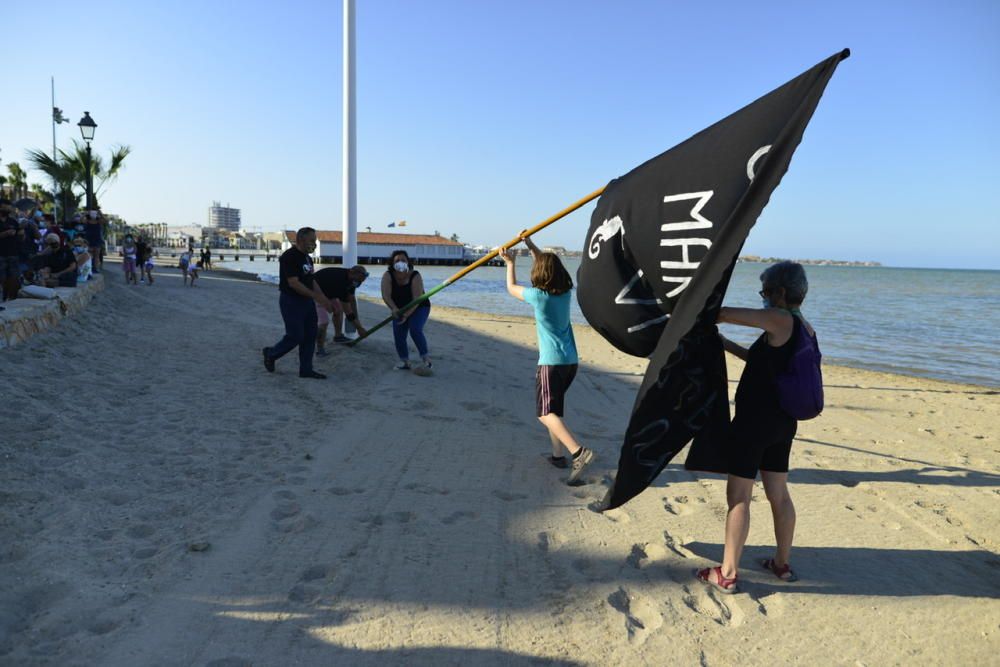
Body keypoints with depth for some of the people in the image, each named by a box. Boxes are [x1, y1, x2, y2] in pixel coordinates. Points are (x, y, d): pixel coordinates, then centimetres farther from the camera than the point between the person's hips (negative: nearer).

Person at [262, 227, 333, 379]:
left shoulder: (307, 258, 11)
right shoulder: (289, 257, -17)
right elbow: (293, 283, -23)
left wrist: (325, 300, 8)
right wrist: (316, 297, -22)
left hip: (306, 300, 9)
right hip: (291, 301, -9)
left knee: (310, 335, 7)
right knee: (295, 336, -4)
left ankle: (306, 369, 14)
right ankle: (270, 354, 22)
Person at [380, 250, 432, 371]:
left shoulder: (415, 276, -25)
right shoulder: (388, 276, -16)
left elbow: (417, 299, -30)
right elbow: (386, 295, -26)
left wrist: (406, 315, -40)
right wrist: (394, 309, -44)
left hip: (419, 308, -4)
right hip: (399, 309, 4)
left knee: (415, 330, -25)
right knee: (398, 335, -6)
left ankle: (426, 358, -14)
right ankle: (404, 361, 11)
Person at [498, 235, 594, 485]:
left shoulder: (539, 296, -13)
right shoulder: (566, 291, 5)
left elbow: (512, 288, 5)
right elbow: (549, 266, 24)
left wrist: (510, 263, 19)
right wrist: (531, 246, 26)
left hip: (551, 362, -7)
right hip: (570, 360, 7)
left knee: (546, 413, -7)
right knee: (554, 408, 20)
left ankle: (578, 452, -25)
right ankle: (558, 455, 23)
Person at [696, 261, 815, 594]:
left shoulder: (779, 320, -17)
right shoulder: (806, 329, 8)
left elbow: (723, 314, -19)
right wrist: (726, 344, 18)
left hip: (754, 420, -8)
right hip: (782, 422, 9)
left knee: (738, 496, 0)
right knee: (778, 494, 19)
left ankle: (727, 574, 9)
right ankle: (782, 564, 32)